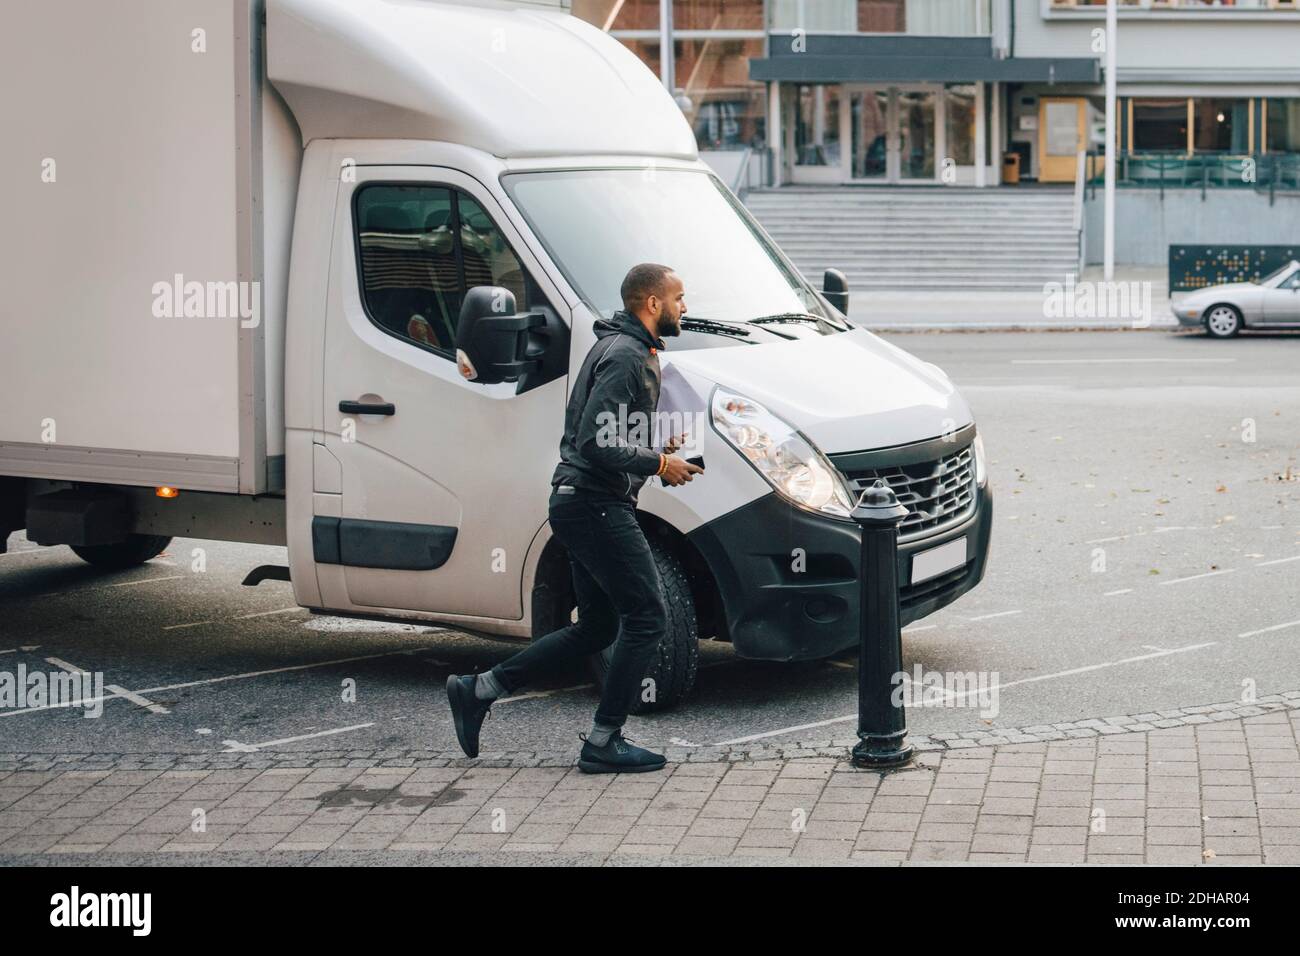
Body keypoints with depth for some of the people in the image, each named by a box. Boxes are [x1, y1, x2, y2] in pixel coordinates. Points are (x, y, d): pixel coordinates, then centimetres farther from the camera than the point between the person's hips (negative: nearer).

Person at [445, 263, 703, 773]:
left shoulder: (622, 348, 19)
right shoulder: (624, 356, -16)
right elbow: (595, 444, -24)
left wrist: (656, 448, 13)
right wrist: (658, 463, -15)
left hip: (584, 505, 11)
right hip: (596, 505, -11)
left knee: (596, 626, 15)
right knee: (646, 617, -6)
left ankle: (477, 690, 18)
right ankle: (603, 743, -2)